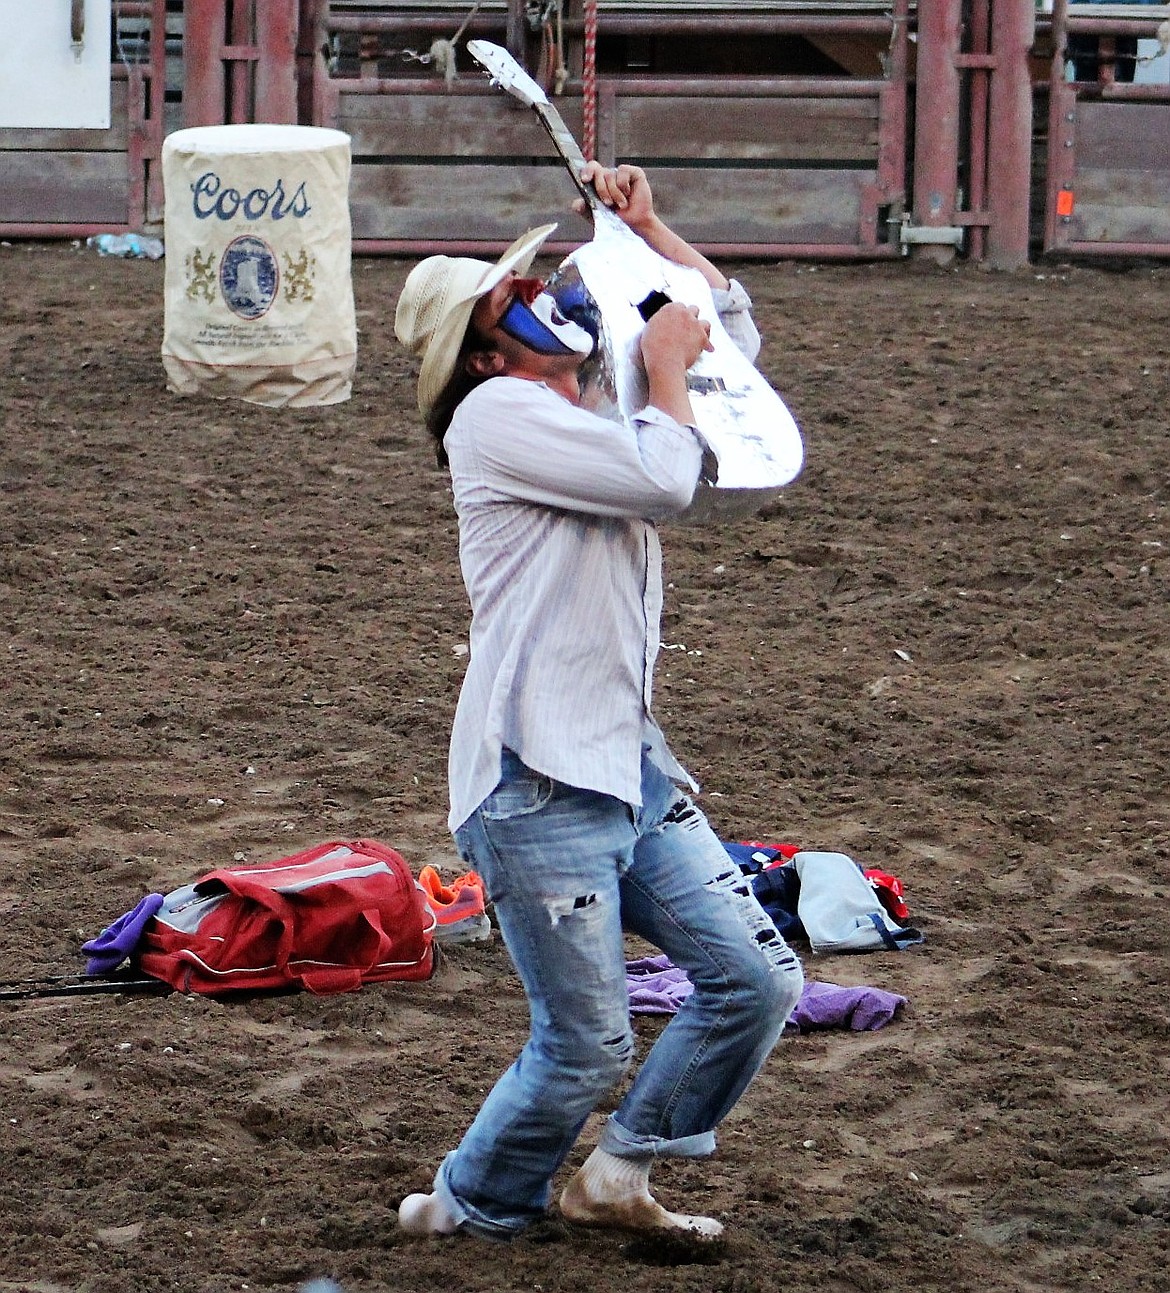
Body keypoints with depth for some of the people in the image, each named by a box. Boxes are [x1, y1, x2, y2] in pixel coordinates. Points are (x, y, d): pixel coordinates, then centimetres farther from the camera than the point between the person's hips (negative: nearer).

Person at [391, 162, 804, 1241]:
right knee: (588, 1046, -6)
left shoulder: (599, 418, 20)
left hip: (633, 768, 9)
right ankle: (470, 1210, 20)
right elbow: (665, 482, -17)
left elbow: (732, 330, 28)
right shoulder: (497, 414, -8)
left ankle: (616, 1178, 21)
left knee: (758, 981, 3)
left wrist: (647, 229, 18)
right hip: (538, 783, -9)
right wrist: (666, 370, -2)